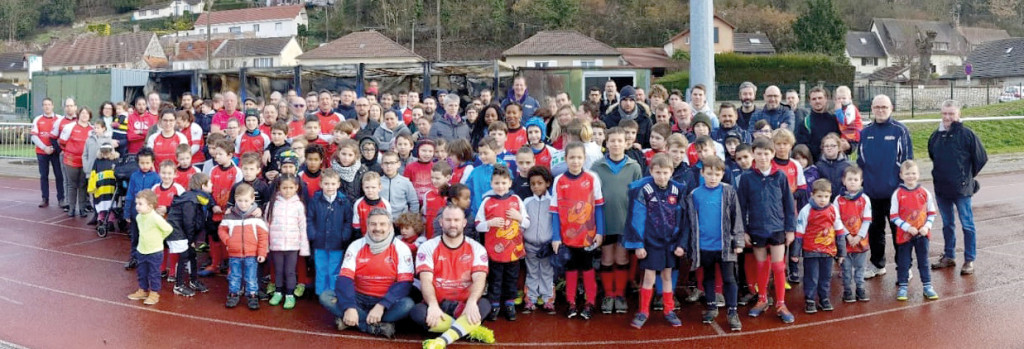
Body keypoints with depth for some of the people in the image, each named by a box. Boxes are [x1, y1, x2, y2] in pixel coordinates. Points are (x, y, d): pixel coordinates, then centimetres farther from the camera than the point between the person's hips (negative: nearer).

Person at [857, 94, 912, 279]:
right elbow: (860, 160, 13)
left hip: (894, 191, -4)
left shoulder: (900, 130, -4)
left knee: (898, 229, 3)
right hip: (871, 191, 4)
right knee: (874, 229, 13)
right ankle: (877, 264, 26)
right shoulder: (866, 132, 7)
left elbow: (907, 160, -4)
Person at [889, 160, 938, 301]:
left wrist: (926, 226, -9)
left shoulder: (925, 193, 0)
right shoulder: (897, 194, -7)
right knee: (903, 262, 7)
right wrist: (908, 227, -16)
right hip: (904, 235, -2)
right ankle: (902, 287, 16)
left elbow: (931, 213, 6)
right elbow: (894, 216, -7)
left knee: (923, 261, 10)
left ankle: (927, 286, 20)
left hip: (922, 233, 2)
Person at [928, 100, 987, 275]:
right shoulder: (936, 135, 6)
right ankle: (948, 256, 27)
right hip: (941, 188, 5)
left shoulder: (967, 134, -9)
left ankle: (969, 260, 9)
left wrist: (968, 176, 5)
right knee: (947, 224, 16)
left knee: (967, 225, 2)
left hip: (961, 189, -5)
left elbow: (981, 158, -3)